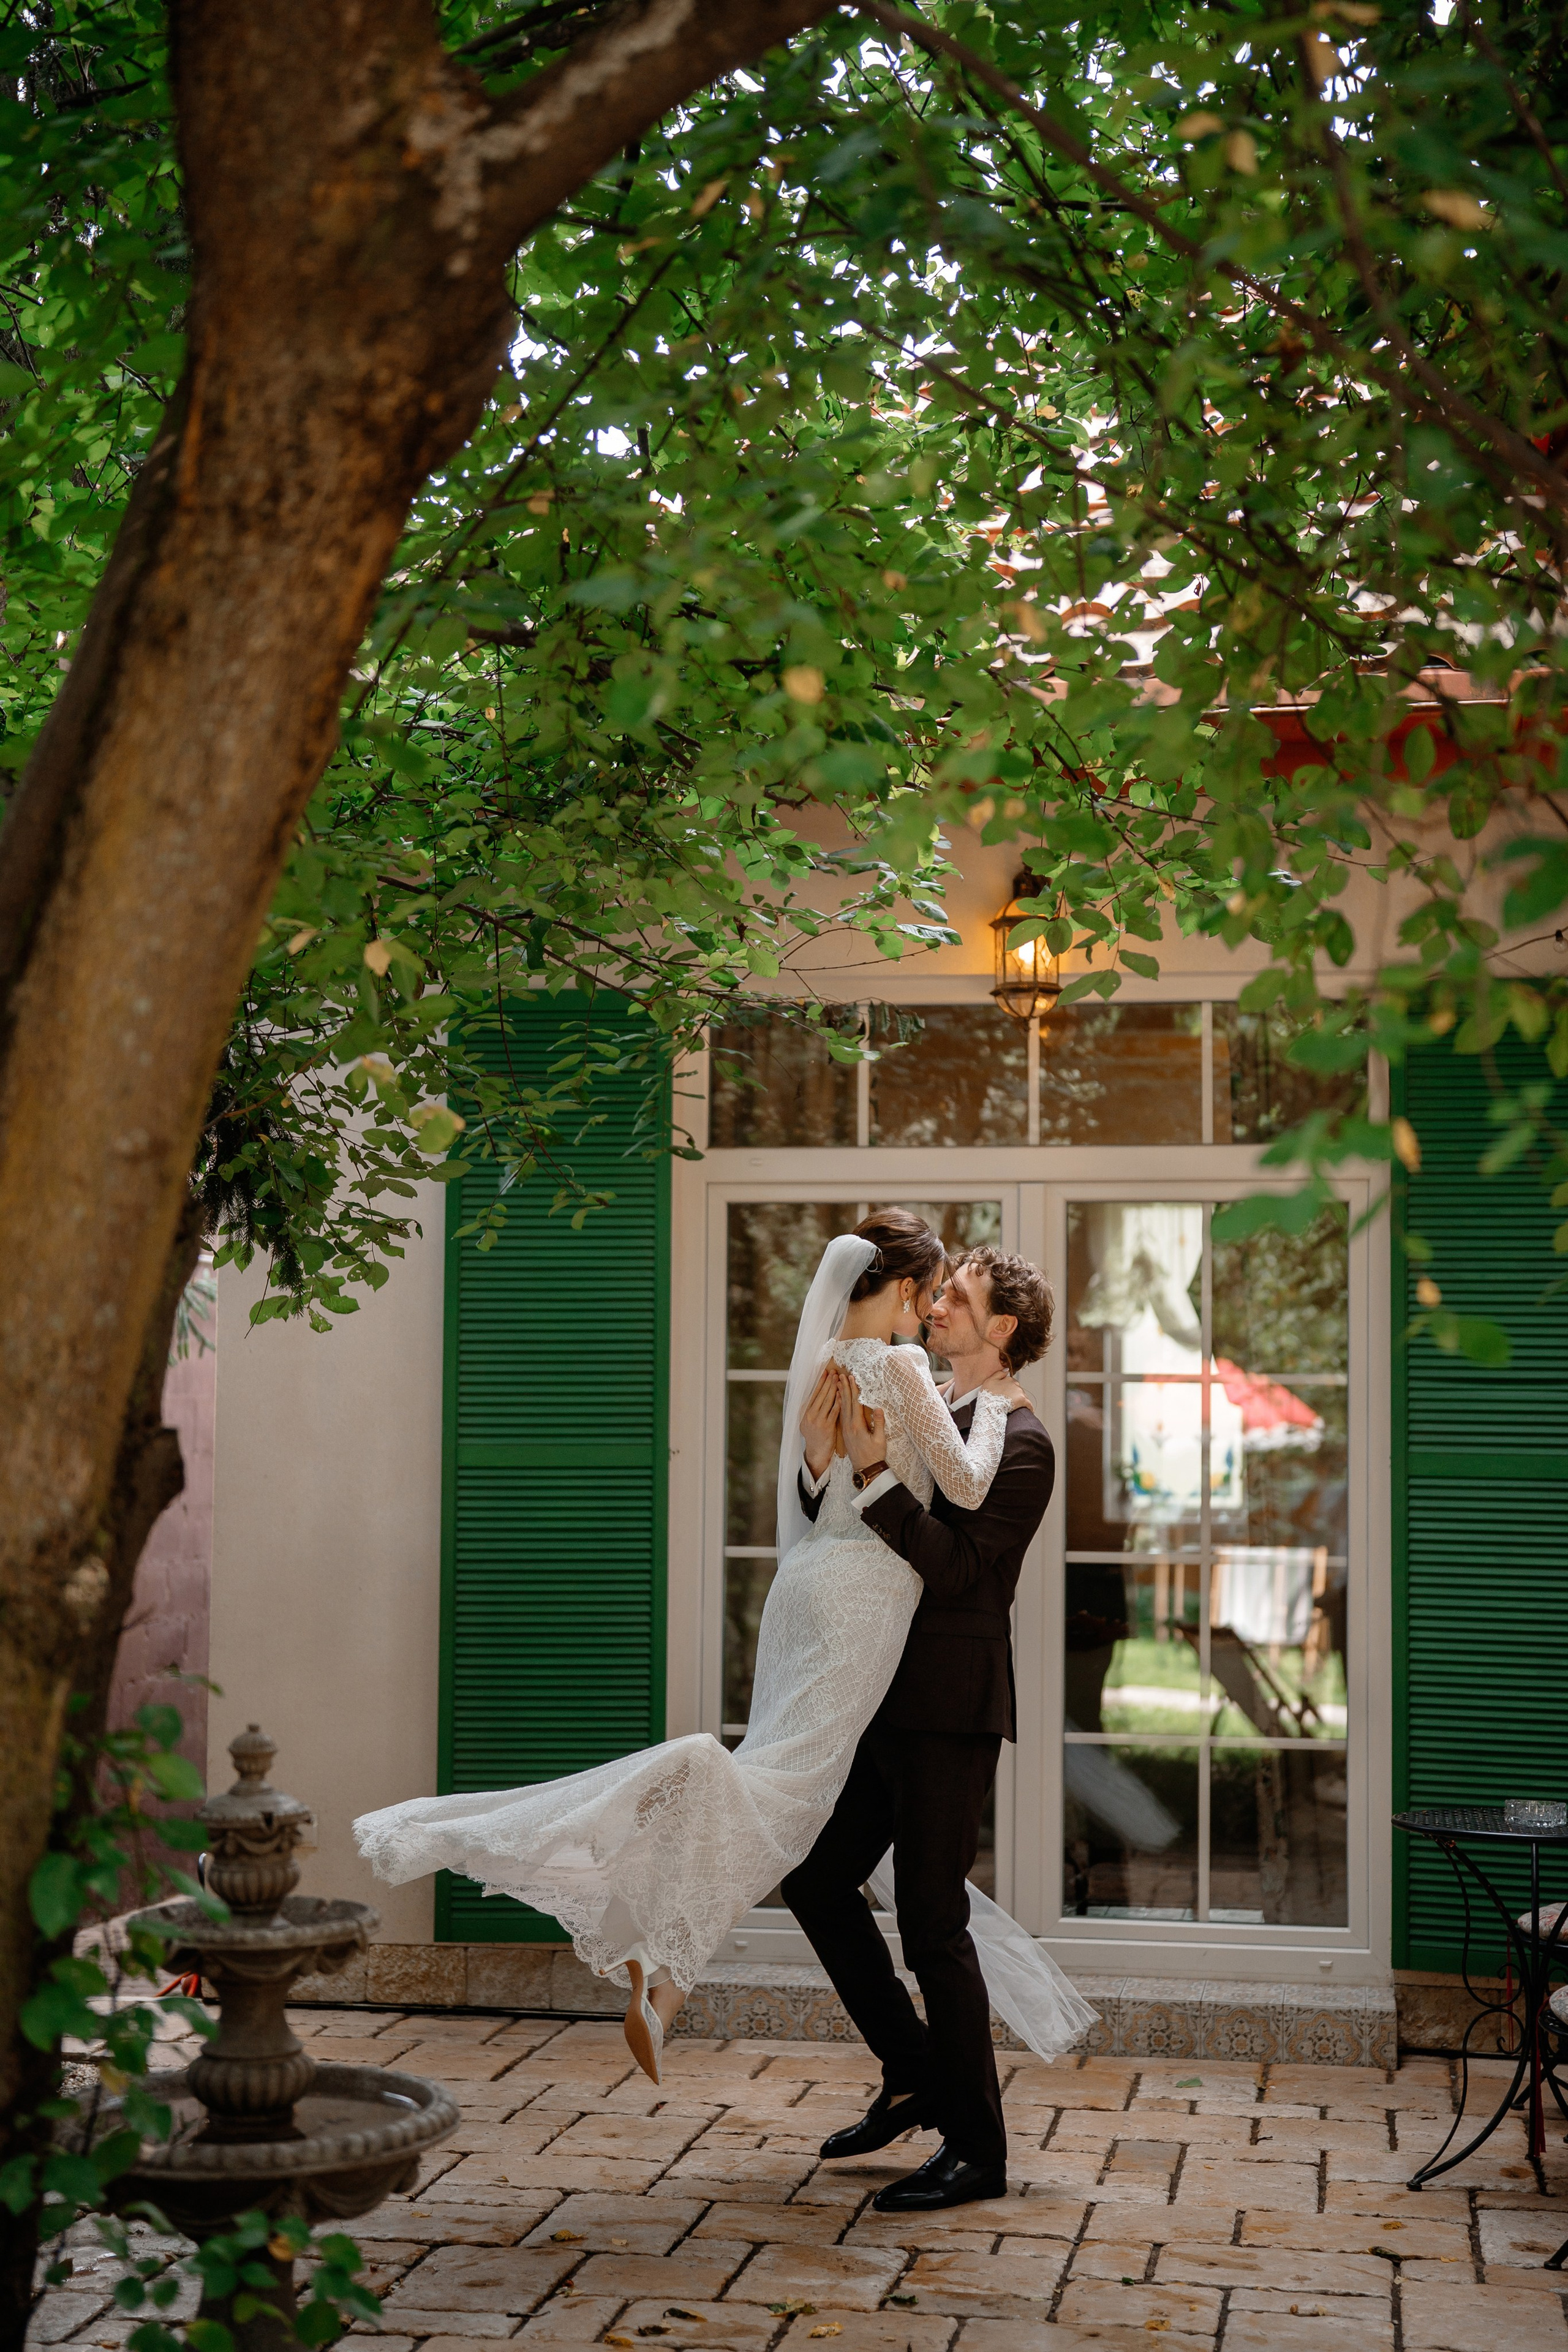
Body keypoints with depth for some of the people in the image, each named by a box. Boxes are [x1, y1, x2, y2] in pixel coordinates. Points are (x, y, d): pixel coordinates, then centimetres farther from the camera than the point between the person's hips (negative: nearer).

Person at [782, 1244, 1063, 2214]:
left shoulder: (1019, 1444, -12)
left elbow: (956, 1568, -22)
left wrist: (874, 1470, -26)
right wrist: (820, 1462, -6)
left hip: (949, 1710, -9)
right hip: (883, 1704, 9)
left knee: (933, 1922, -4)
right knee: (818, 1882, 12)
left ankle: (977, 2151, 9)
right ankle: (915, 2078, 27)